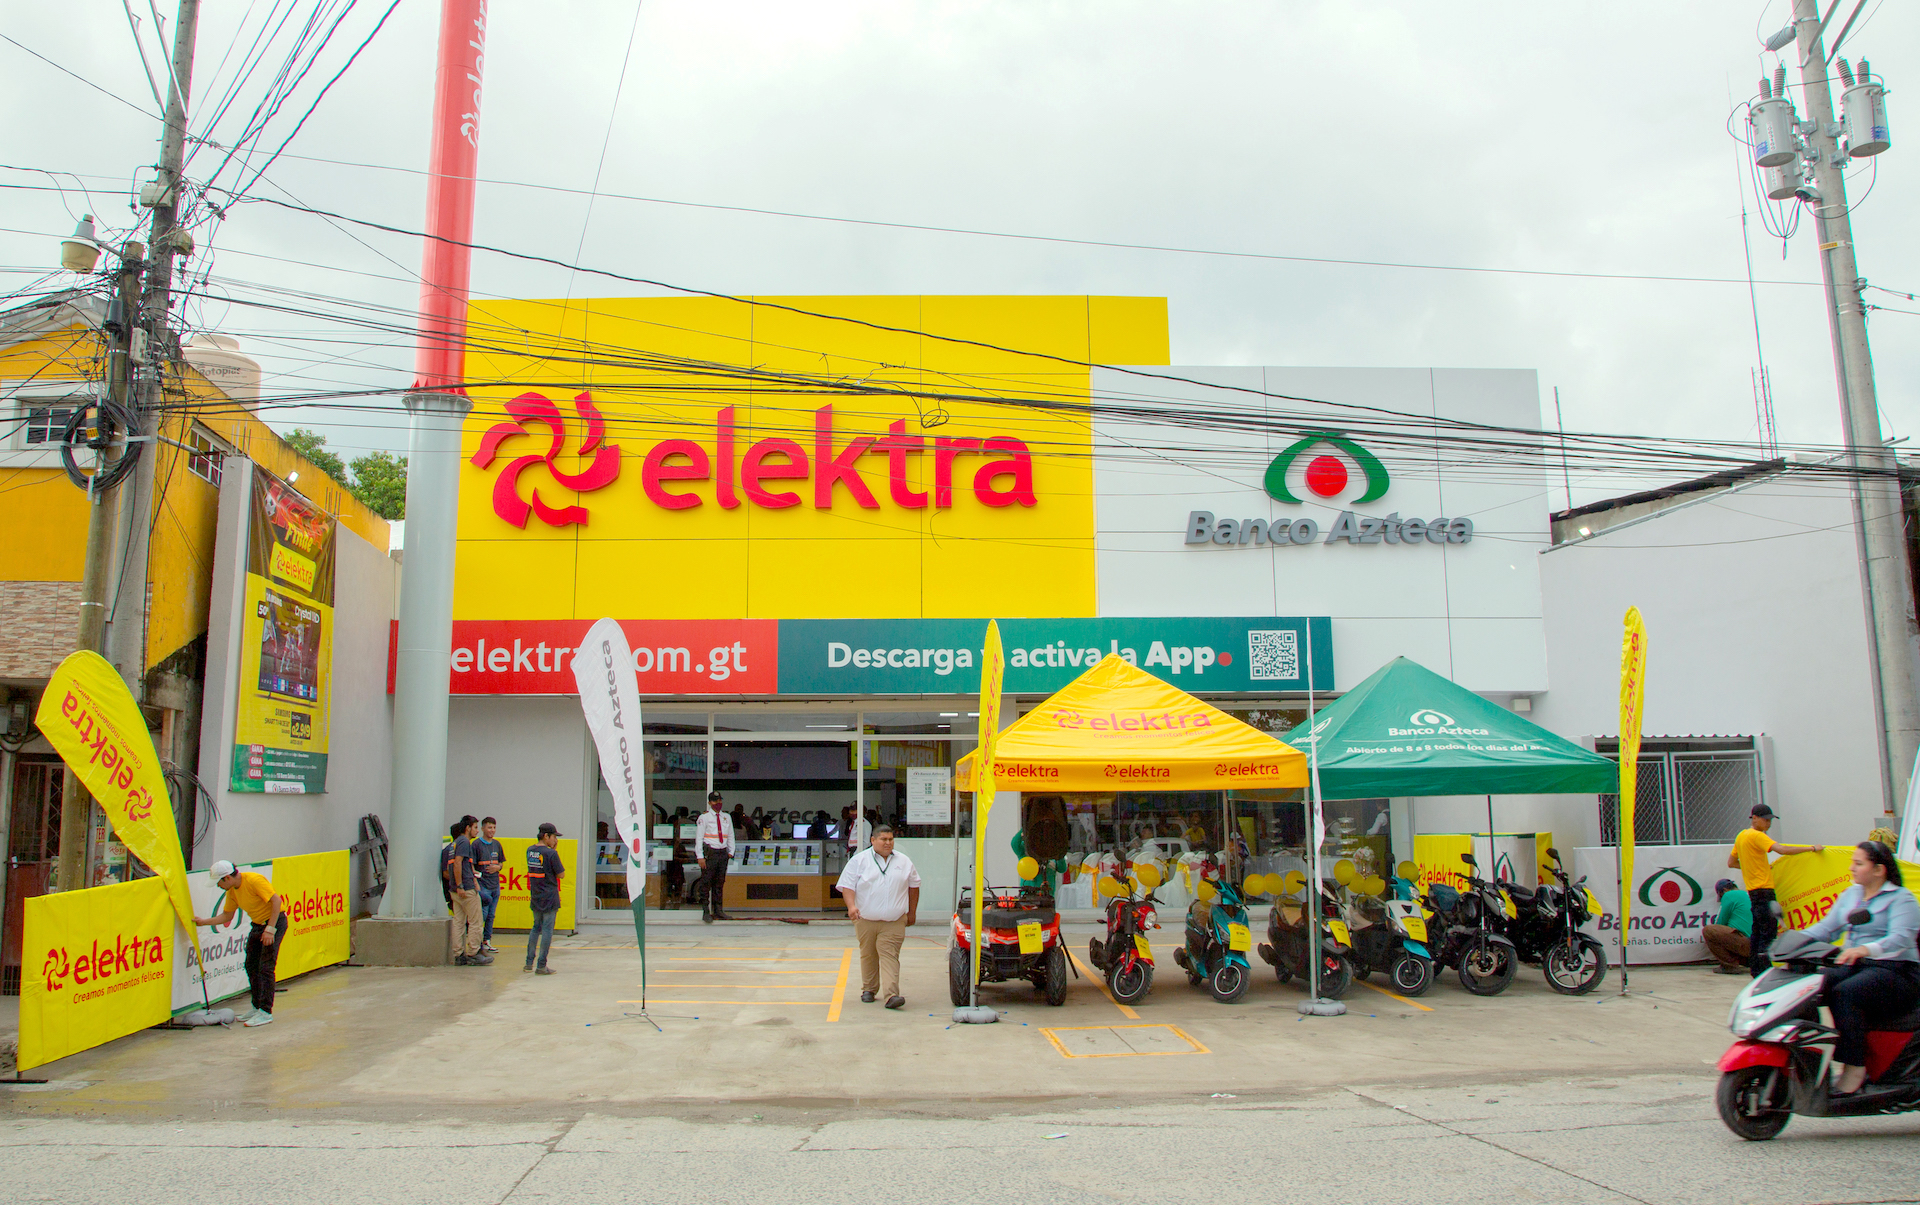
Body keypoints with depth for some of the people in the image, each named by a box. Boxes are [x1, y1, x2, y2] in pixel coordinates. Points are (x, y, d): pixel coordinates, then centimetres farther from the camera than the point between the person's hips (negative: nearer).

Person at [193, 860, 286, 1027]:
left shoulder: (254, 880, -24)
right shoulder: (232, 890, 3)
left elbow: (276, 901, -26)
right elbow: (227, 915, 16)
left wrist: (270, 929, -27)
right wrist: (204, 921, 7)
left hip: (275, 921, -9)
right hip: (257, 924, 9)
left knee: (266, 967, -11)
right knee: (251, 966, 10)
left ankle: (266, 1012, -8)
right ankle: (258, 1008, 22)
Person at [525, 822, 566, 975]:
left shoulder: (530, 850, 4)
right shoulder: (551, 853, -17)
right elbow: (561, 875, -9)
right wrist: (555, 851, -7)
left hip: (535, 898, 7)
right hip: (549, 898, -7)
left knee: (536, 927, 19)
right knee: (547, 930, 0)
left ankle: (529, 963, 20)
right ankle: (541, 966, 2)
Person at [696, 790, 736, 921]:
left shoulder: (727, 817, 14)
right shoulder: (704, 817, -1)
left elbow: (730, 836, 20)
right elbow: (699, 838, -4)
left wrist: (731, 852, 9)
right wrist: (700, 857, -11)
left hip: (723, 852, 5)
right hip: (709, 852, -5)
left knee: (720, 883, 9)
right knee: (707, 883, -4)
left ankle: (718, 911, 16)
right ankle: (706, 912, 2)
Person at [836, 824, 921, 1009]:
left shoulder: (904, 862, 10)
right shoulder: (859, 860, 1)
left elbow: (914, 885, 19)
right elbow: (847, 885, -4)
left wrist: (912, 912, 18)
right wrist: (851, 906, -21)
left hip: (894, 922, 0)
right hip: (865, 920, 0)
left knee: (890, 956, -11)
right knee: (868, 956, 10)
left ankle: (891, 994, -18)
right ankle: (869, 990, 25)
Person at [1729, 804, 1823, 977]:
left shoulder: (1741, 836, 15)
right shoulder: (1756, 836, -13)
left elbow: (1731, 863, 21)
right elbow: (1782, 850, -26)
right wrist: (1811, 848, -21)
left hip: (1753, 890, 9)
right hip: (1763, 889, -9)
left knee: (1758, 930, 14)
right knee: (1769, 931, -9)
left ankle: (1754, 969, 18)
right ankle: (1764, 970, -11)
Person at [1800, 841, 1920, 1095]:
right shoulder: (1850, 894, 17)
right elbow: (1826, 927, 12)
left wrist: (1864, 949, -41)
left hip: (1895, 971, -7)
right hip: (1854, 966, 7)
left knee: (1844, 993, -34)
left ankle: (1853, 1068, -26)